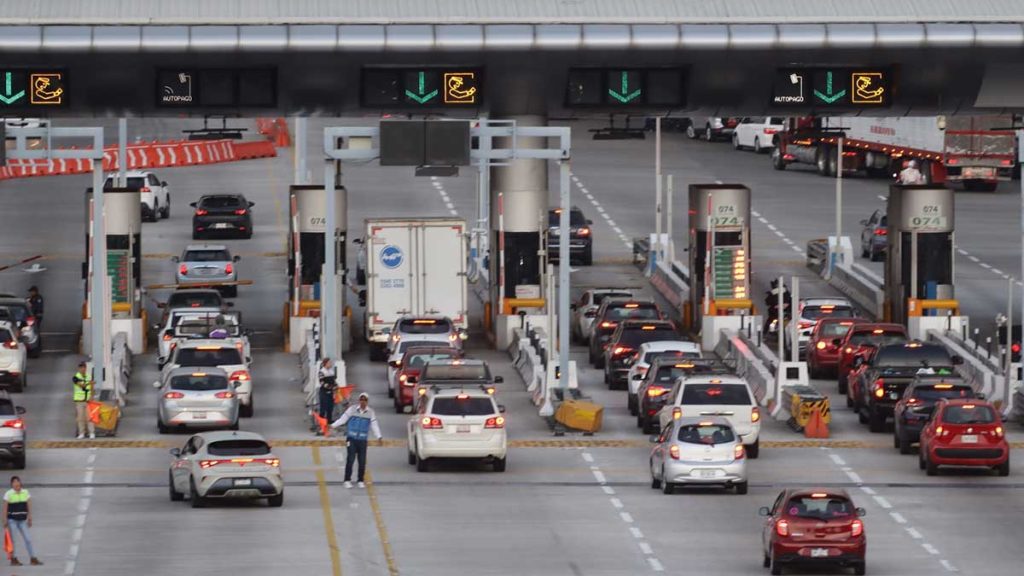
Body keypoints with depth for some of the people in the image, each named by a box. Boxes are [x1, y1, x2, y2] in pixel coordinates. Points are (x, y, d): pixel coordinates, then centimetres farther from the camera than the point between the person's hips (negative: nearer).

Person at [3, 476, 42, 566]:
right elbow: (5, 508, -5)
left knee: (28, 539, 2)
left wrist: (30, 518, 6)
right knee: (12, 540, 1)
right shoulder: (8, 494, -6)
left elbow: (29, 506, 9)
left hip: (22, 520, 4)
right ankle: (13, 559, 8)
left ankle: (33, 559, 6)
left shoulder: (25, 492, 5)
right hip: (12, 520, -4)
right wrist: (5, 520, -9)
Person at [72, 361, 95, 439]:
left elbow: (92, 388, 9)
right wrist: (89, 383, -37)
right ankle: (81, 433, 7)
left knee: (89, 417, -6)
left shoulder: (89, 377, 7)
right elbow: (82, 385, -20)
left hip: (88, 400, 2)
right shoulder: (76, 378, -5)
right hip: (79, 400, -2)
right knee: (80, 417, 1)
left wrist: (91, 396, -6)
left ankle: (92, 433, -4)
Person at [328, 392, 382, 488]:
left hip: (363, 440, 2)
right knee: (350, 459, -8)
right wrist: (332, 426, -9)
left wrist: (379, 436, -8)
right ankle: (347, 480, -2)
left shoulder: (370, 412, 5)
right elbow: (343, 419, -1)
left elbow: (374, 425, 3)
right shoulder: (352, 409, -1)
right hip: (352, 438, -2)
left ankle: (361, 481, 13)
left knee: (362, 461, 0)